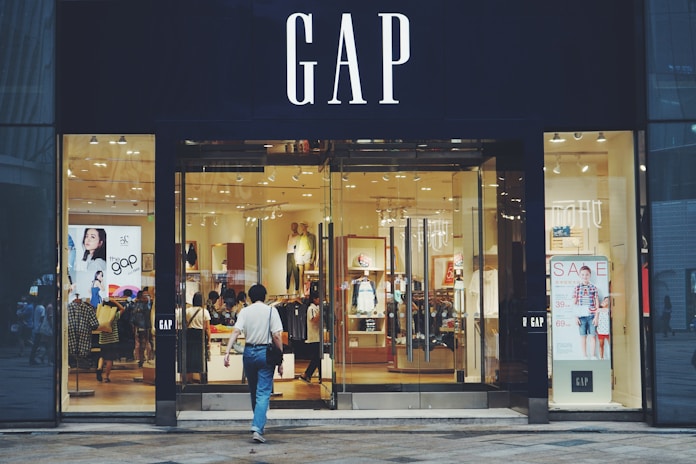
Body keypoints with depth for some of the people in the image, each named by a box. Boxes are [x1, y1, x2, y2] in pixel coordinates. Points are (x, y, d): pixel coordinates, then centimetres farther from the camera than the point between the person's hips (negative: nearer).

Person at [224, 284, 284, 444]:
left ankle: (258, 424, 30)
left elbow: (236, 331, -9)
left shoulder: (244, 311, 3)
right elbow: (277, 336, -8)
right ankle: (257, 427, -18)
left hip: (249, 352, 3)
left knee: (253, 391, 18)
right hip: (266, 352, -3)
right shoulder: (271, 311, -2)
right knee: (263, 393, -4)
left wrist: (227, 352, -15)